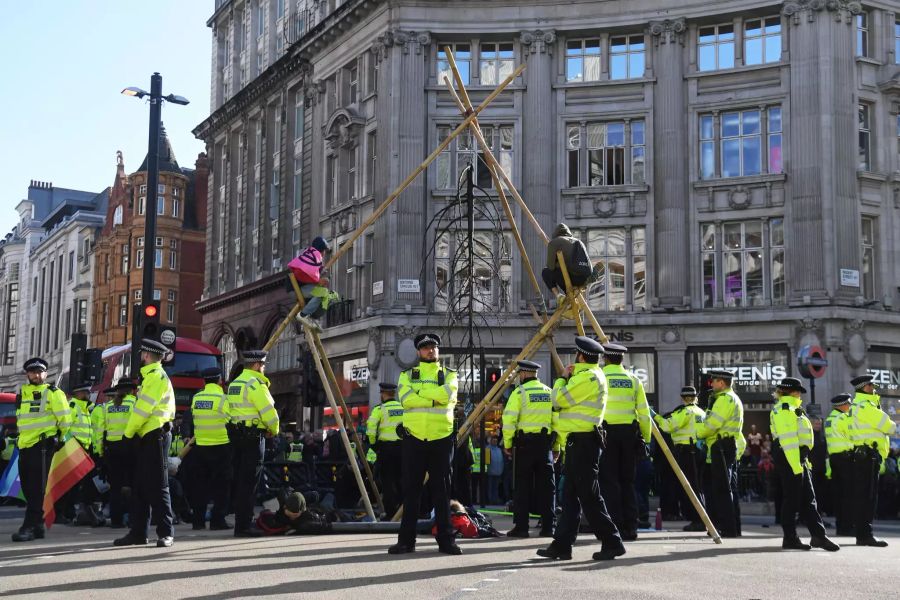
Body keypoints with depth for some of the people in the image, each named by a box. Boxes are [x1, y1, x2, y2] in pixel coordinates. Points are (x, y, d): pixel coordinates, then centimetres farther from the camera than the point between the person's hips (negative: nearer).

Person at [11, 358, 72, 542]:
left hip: (43, 446, -7)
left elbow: (65, 419, -4)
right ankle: (37, 526, 19)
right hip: (25, 446, 7)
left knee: (37, 487, -10)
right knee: (27, 487, 9)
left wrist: (58, 440, 3)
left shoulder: (52, 393, -3)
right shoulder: (21, 393, 16)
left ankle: (30, 526, -14)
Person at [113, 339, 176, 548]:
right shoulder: (151, 376, 21)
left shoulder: (156, 376, -11)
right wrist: (133, 434, 11)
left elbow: (143, 409, -16)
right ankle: (138, 532, 15)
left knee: (157, 486, -8)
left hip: (155, 436, -10)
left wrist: (128, 433, -7)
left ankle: (166, 533, -4)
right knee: (140, 486, 10)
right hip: (146, 438, 10)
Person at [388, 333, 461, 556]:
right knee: (411, 491, 3)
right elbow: (406, 399, -11)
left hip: (441, 439, 0)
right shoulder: (407, 375, 10)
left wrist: (419, 391, -9)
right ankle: (406, 539, 9)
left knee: (442, 491, 3)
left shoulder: (449, 375, 9)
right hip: (414, 439, 1)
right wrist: (435, 399, -14)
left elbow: (446, 394, -14)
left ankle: (446, 539, 9)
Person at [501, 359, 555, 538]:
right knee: (546, 486, 8)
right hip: (545, 442, 4)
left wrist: (507, 443, -3)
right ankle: (548, 526, 8)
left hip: (525, 442, -4)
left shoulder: (520, 392, -5)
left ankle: (521, 526, 1)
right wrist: (556, 446, 14)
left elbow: (509, 419, -11)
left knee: (522, 485, 1)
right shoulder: (549, 393, 10)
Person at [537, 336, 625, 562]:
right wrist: (569, 377, 16)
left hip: (582, 441, -11)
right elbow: (565, 401, 24)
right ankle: (561, 545, 13)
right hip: (578, 442, 11)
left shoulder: (587, 377, -14)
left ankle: (612, 542, -4)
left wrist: (563, 378, -1)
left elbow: (559, 399, -14)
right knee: (570, 494, 10)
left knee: (589, 495, -8)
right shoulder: (592, 374, 18)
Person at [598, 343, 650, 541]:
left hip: (606, 431, -3)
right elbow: (644, 412, 7)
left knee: (609, 481, 0)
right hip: (629, 432, 3)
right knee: (627, 481, 10)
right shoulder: (633, 379, 8)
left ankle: (615, 528, -4)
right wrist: (646, 438, 15)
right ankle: (630, 529, 9)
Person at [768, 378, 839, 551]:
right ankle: (790, 538, 1)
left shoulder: (792, 410, 22)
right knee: (792, 498, -5)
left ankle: (818, 535, 10)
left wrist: (804, 460, 18)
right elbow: (788, 439, -20)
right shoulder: (783, 410, -12)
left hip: (799, 458, 11)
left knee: (808, 498, 9)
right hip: (789, 458, -11)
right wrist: (796, 465, -24)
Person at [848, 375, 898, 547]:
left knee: (863, 495, 11)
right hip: (869, 455, -10)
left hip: (861, 455, 10)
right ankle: (865, 534, -12)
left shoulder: (857, 405, 21)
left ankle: (862, 534, 14)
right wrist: (892, 426, 11)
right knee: (868, 496, -11)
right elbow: (888, 426, -9)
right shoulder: (865, 405, -12)